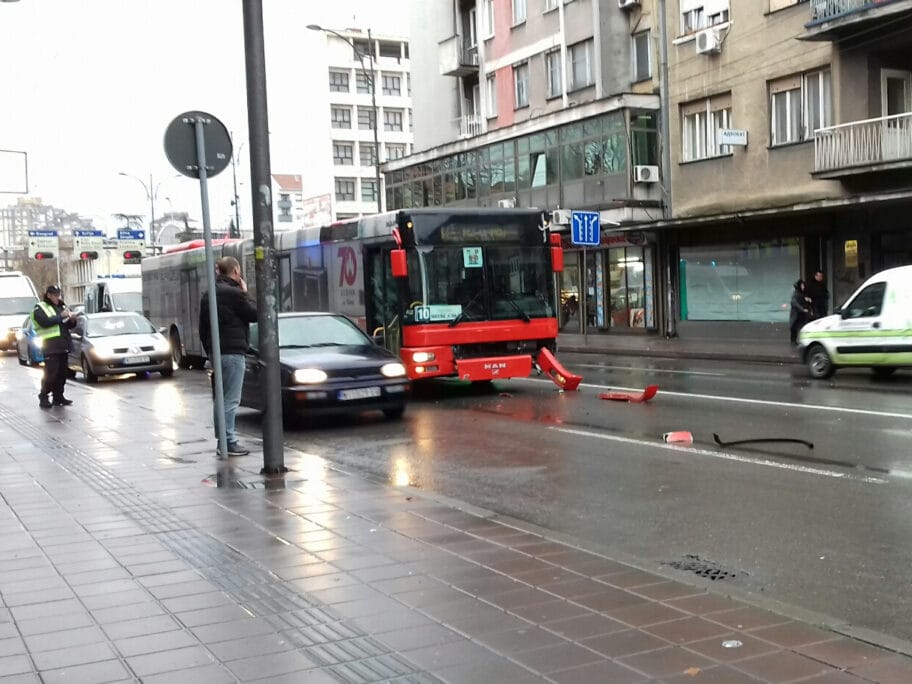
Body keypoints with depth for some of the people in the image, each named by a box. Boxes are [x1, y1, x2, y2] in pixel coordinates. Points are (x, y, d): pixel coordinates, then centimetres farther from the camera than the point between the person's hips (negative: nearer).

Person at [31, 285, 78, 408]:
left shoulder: (61, 307, 21)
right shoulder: (40, 308, 1)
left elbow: (69, 325, 20)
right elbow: (45, 322, -17)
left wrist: (72, 320, -2)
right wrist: (60, 316, -16)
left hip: (62, 346, 7)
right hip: (51, 346, -7)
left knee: (62, 373, 7)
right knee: (50, 373, -11)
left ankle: (58, 396, 13)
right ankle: (43, 397, -6)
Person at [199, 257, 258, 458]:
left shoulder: (209, 295, 13)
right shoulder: (234, 293, -13)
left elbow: (202, 328, 16)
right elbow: (254, 314, -6)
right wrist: (245, 294, 4)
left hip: (215, 352, 9)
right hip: (232, 352, -9)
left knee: (220, 399, 13)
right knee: (231, 400, -6)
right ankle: (229, 442, -6)